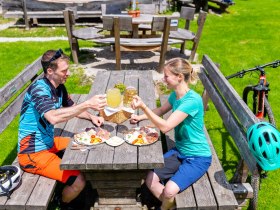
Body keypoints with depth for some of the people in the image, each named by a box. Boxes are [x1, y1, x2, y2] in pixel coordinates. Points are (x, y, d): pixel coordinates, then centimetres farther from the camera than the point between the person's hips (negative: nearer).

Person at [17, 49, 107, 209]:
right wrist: (88, 104, -42)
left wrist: (91, 117, -4)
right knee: (78, 181, -18)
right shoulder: (39, 88, -25)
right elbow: (53, 117, -42)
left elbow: (72, 108, 15)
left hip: (49, 142, 9)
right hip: (33, 152, -9)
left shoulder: (59, 87, 2)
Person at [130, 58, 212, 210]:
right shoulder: (175, 95, -1)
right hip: (179, 151, 8)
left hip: (198, 157, -7)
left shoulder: (192, 100, -27)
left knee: (169, 190, -22)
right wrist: (140, 117, 2)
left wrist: (143, 106, -34)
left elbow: (165, 127, -30)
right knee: (150, 180, -5)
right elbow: (161, 111, 19)